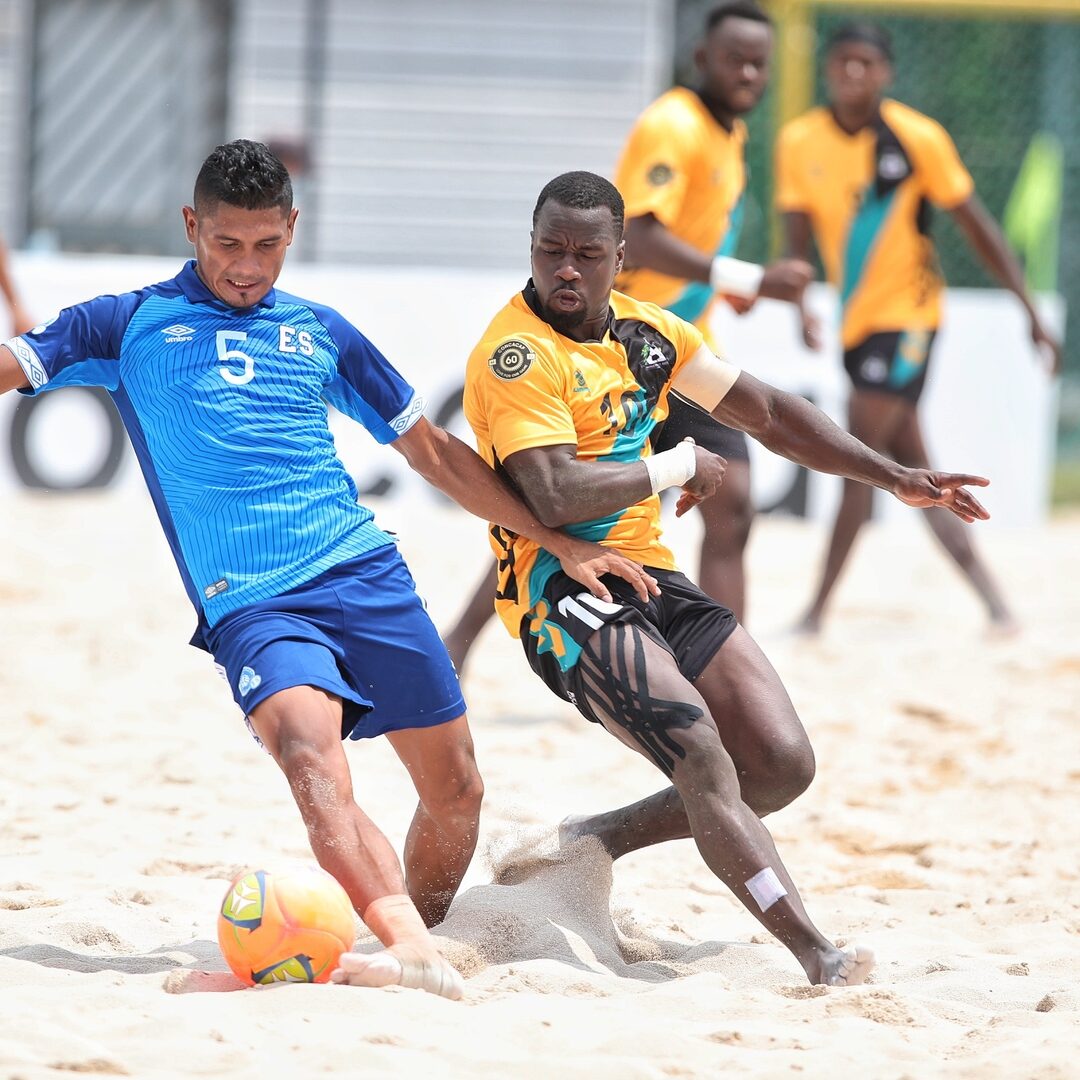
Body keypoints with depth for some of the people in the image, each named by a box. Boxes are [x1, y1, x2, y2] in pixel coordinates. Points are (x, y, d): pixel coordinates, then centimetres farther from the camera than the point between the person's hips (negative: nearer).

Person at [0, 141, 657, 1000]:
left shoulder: (320, 334, 19)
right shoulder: (131, 325, 11)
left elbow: (432, 451, 26)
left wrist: (563, 544, 25)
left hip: (367, 574, 5)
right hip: (251, 604, -5)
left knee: (455, 787, 2)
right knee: (310, 750, -30)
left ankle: (420, 941, 22)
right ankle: (414, 956, -46)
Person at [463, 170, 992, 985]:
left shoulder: (648, 332, 11)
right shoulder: (517, 354, -13)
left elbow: (769, 414, 20)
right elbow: (556, 497, -24)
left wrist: (897, 479, 13)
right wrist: (680, 467, -11)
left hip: (653, 580, 8)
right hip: (563, 589, -8)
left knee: (783, 766, -3)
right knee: (701, 754, -25)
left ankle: (598, 840, 15)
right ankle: (819, 958, -28)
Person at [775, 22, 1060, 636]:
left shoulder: (918, 138, -12)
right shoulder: (800, 142, -2)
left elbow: (978, 228, -5)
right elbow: (799, 240, -1)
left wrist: (1032, 313, -4)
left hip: (906, 314, -5)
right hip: (855, 323, 5)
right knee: (910, 468, 6)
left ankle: (818, 611, -9)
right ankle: (993, 599, 13)